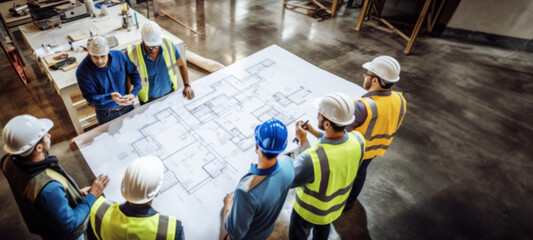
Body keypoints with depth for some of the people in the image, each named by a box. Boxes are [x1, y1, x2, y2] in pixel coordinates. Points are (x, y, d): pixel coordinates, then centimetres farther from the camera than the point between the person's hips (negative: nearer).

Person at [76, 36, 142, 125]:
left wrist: (134, 93, -20)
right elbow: (90, 97, -21)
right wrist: (110, 97, -41)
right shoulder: (83, 71, -22)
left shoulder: (119, 56, -15)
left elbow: (134, 73, -5)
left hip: (127, 106, 3)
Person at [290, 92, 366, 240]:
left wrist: (302, 141, -25)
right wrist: (314, 132, -6)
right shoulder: (358, 140, -27)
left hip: (309, 211, -4)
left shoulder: (312, 159, -47)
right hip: (336, 206, 5)